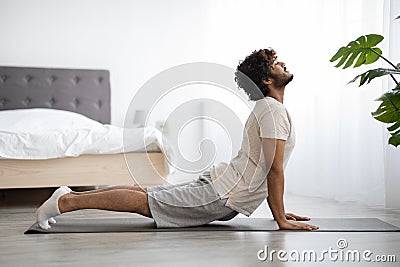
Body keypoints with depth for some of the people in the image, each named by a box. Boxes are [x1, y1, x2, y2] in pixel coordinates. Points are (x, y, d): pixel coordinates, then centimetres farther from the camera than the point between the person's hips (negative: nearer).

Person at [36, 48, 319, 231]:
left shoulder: (268, 108, 17)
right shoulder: (273, 109, -16)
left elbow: (266, 172, 23)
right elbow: (275, 170, -20)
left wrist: (279, 210, 21)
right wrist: (281, 219, -16)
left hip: (219, 186, 9)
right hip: (222, 196, -9)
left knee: (147, 195, 11)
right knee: (146, 202, -7)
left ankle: (71, 194, 16)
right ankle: (66, 201, -4)